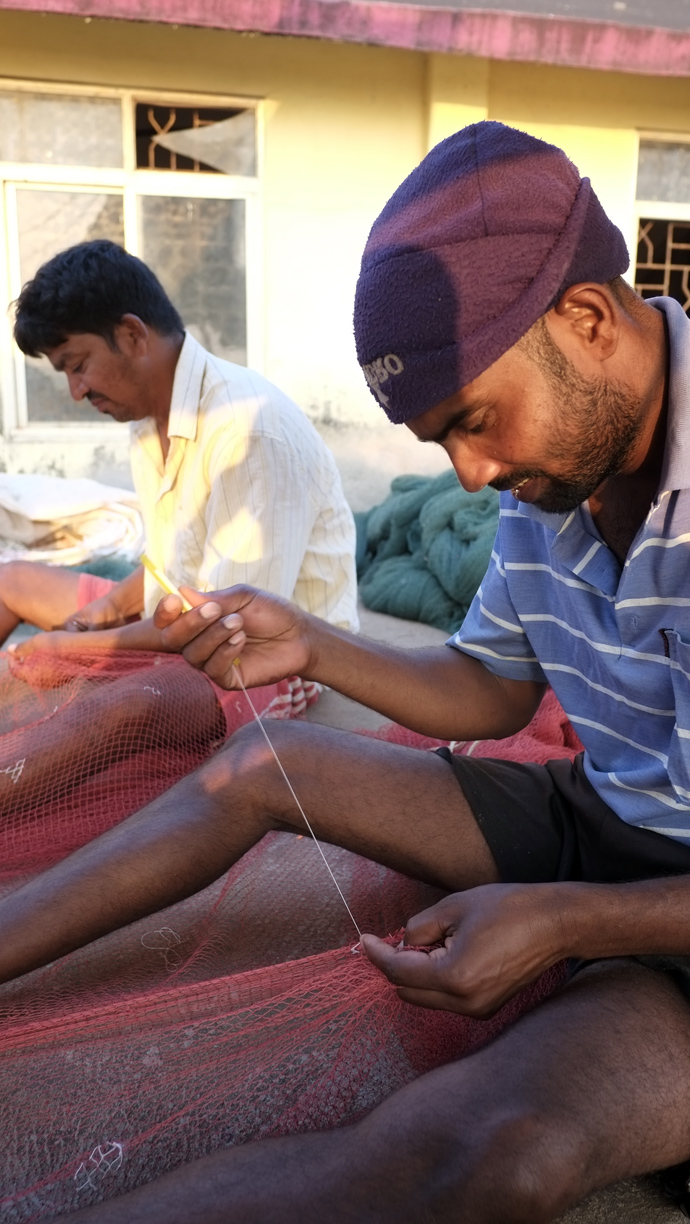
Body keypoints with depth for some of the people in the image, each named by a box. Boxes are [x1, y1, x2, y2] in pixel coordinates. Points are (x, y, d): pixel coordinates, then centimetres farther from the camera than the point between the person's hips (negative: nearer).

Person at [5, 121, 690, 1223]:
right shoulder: (546, 480, -1)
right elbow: (492, 692, 12)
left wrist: (565, 921, -27)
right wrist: (309, 648, -2)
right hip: (593, 816, 8)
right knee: (261, 764, 4)